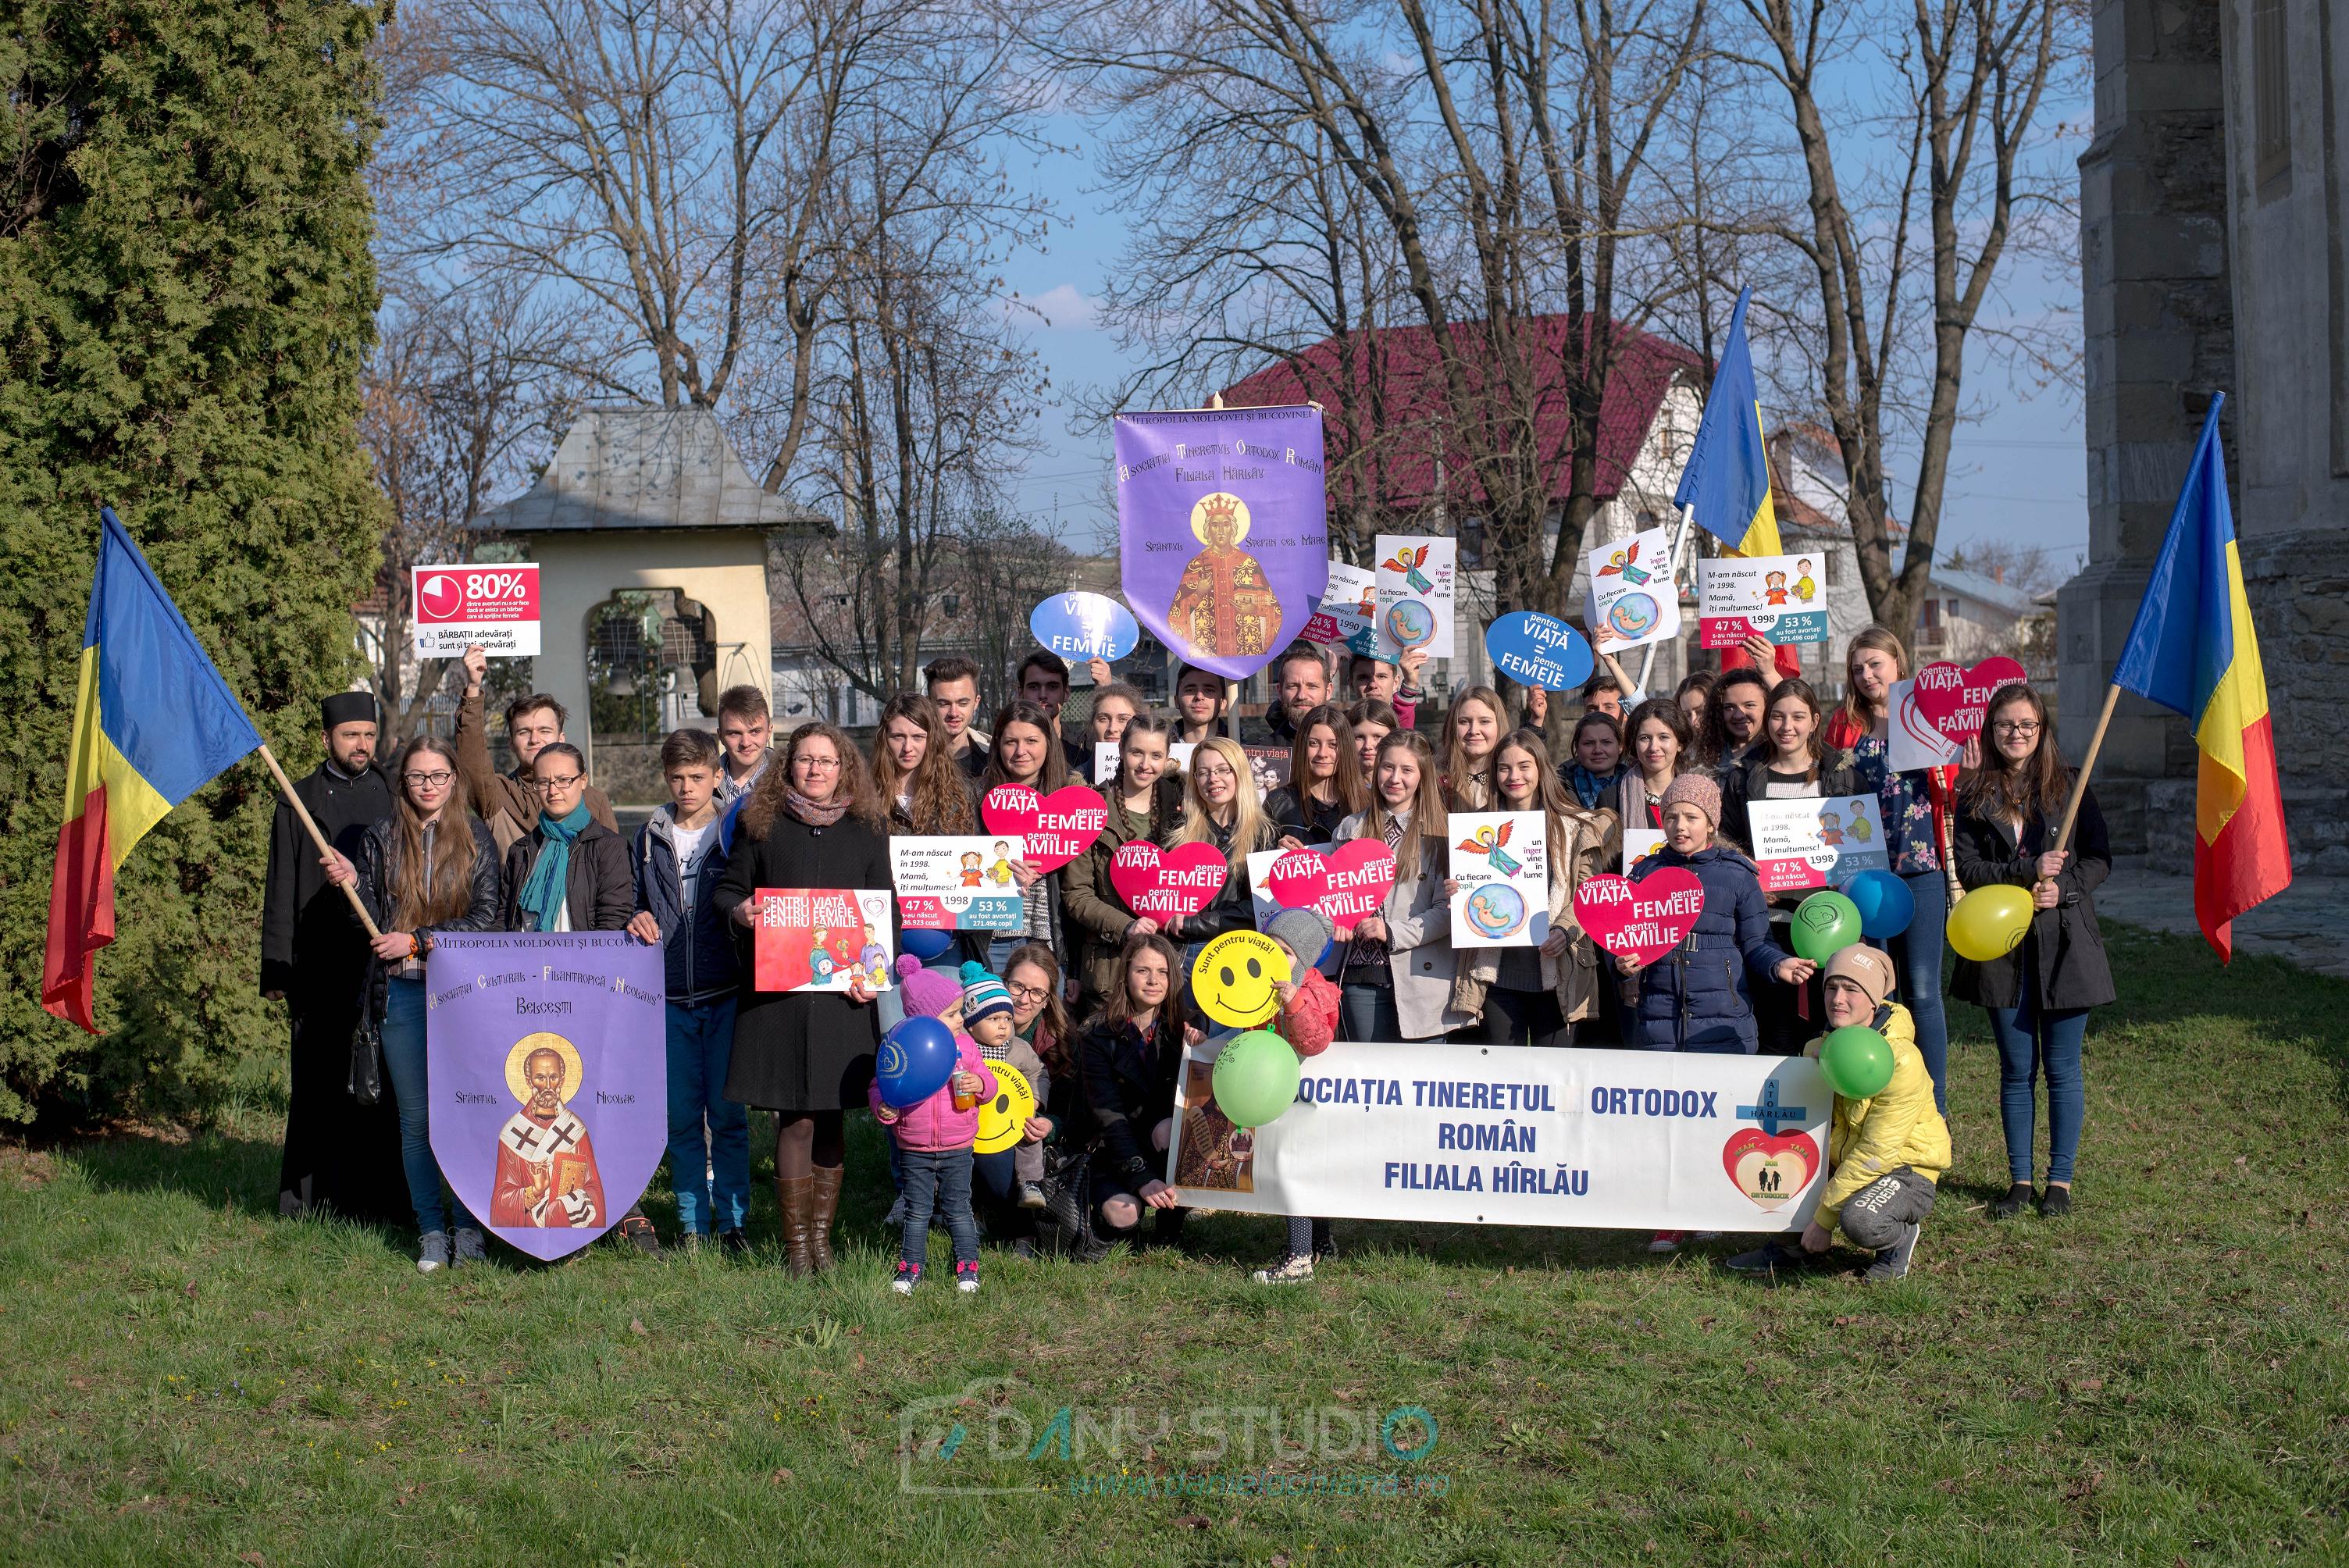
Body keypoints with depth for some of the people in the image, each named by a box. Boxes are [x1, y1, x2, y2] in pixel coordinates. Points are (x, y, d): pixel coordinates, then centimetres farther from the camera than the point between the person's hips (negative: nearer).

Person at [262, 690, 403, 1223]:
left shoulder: (393, 795, 13)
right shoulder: (298, 802, 9)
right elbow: (281, 890, 6)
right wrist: (277, 971, 0)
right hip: (321, 968, -1)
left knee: (384, 1084, -1)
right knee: (320, 1084, 1)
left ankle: (381, 1195, 6)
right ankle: (310, 1195, 8)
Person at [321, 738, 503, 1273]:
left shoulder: (477, 839, 5)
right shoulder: (380, 838, 9)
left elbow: (485, 917, -2)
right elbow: (371, 922, 8)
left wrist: (418, 940, -10)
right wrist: (351, 884, -11)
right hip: (400, 991, 2)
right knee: (415, 1118, 4)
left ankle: (469, 1227, 8)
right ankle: (431, 1231, 12)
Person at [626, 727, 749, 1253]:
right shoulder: (648, 840, 11)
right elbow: (631, 908, 19)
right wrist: (636, 922, -2)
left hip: (725, 995, -2)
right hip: (669, 997, 3)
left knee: (727, 1112, 0)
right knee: (681, 1115, 5)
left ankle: (731, 1220, 10)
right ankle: (692, 1224, 13)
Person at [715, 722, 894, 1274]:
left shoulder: (867, 830, 9)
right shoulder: (762, 825, 6)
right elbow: (729, 888, 12)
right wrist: (739, 911, -12)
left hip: (842, 995, 1)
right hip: (776, 993, -1)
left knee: (831, 1118, 6)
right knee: (795, 1119, -2)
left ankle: (822, 1235, 18)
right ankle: (796, 1241, 9)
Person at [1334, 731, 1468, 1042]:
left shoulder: (1442, 830, 1)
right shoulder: (1352, 829, 13)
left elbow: (1447, 910, -4)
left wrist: (1392, 933, -14)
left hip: (1422, 978, -3)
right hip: (1363, 977, 3)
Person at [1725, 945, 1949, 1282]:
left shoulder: (1900, 1061, -24)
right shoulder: (1819, 1048, -2)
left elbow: (1876, 1152, -24)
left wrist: (1823, 1218, -22)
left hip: (1906, 1169, -7)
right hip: (1842, 1162, 7)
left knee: (1860, 1221, -37)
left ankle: (1900, 1235, 0)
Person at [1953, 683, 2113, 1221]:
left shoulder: (2069, 787, 2)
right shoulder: (1974, 793, 4)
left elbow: (2099, 859, 2)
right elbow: (1967, 867, -3)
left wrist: (2062, 888, -16)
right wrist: (2029, 871, -17)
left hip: (2063, 942, -1)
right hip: (2001, 945, 1)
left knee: (2062, 1068, 4)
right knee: (2016, 1069, 8)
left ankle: (2060, 1179, 14)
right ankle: (2020, 1179, 17)